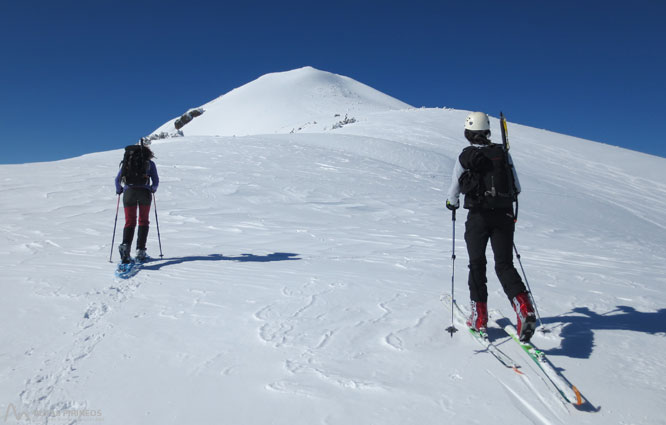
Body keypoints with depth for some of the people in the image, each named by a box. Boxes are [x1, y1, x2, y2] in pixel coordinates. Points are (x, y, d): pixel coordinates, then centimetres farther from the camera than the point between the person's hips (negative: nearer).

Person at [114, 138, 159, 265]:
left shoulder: (127, 161, 15)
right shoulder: (150, 163, 11)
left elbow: (117, 179, 11)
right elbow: (156, 181, 6)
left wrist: (119, 190, 29)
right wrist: (153, 189, 27)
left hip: (129, 192, 1)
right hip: (144, 192, -1)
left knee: (130, 222, 5)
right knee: (143, 221, 11)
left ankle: (125, 245, -20)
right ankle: (140, 251, 3)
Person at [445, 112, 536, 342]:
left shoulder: (464, 157, -3)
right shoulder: (503, 153, 5)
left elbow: (454, 192, 0)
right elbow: (517, 189, 9)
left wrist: (452, 203, 23)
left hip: (478, 217, -2)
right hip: (504, 216, 2)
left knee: (477, 264, 11)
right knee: (505, 264, 6)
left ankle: (479, 316, 13)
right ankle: (524, 308, -16)